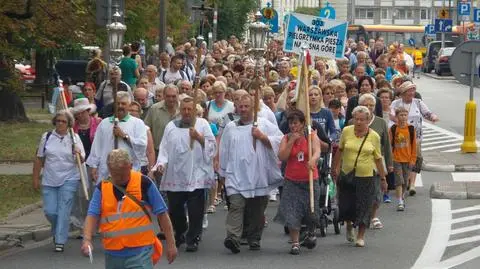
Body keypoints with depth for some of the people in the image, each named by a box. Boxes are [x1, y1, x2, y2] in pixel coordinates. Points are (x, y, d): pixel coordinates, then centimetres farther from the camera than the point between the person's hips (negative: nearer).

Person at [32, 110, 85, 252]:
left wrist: (79, 154, -26)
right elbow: (39, 159, 12)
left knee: (63, 211, -7)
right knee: (50, 211, 0)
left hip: (69, 180, -2)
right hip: (49, 181, 2)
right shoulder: (47, 137, 6)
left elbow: (82, 160, -3)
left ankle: (60, 241, -1)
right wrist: (35, 178, 11)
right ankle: (57, 231, 30)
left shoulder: (74, 138, 2)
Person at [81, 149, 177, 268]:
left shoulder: (144, 183, -4)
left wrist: (170, 243, 0)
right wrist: (87, 239, -20)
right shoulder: (102, 188, 4)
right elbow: (92, 215, -2)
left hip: (140, 253, -4)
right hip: (113, 255, 4)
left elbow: (162, 214, 0)